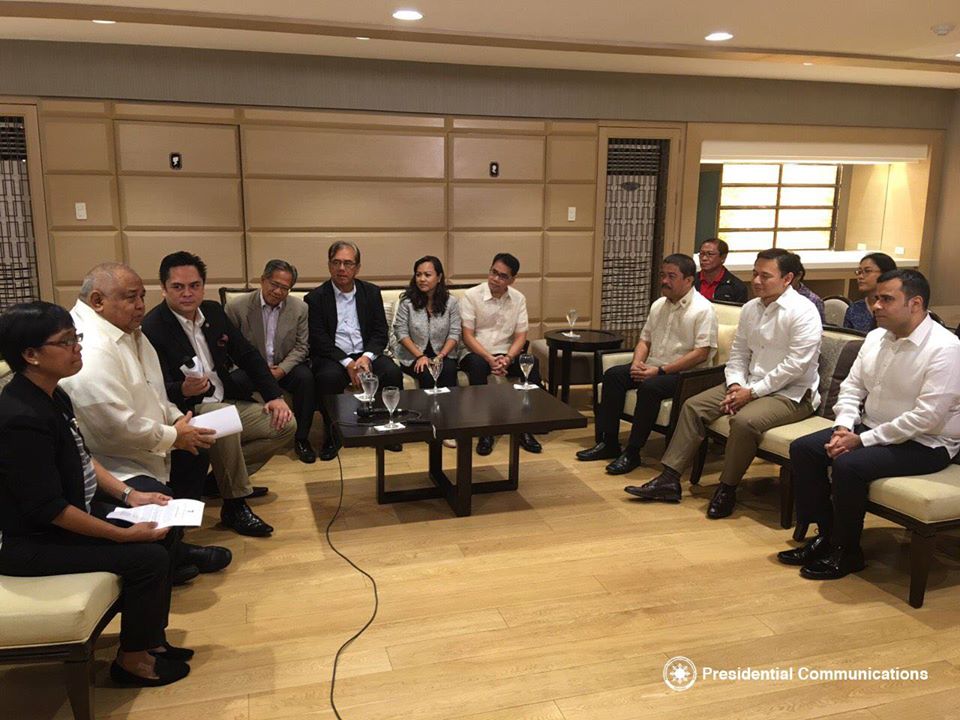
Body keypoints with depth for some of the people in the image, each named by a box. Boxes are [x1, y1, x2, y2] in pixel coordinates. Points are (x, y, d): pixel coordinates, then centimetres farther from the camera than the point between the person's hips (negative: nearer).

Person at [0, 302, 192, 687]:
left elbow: (81, 458, 14)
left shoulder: (52, 395, 1)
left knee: (160, 534, 6)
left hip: (69, 512, 10)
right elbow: (50, 509, -27)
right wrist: (125, 535, -21)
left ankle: (149, 637, 19)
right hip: (31, 541, -10)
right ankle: (131, 659, 7)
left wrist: (128, 494, 3)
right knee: (148, 557, -15)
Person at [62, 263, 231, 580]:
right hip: (107, 465, -11)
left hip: (142, 447, 11)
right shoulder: (91, 350, -27)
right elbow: (117, 427, -29)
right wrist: (173, 435, -15)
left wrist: (177, 419, 1)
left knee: (195, 456, 15)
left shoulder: (125, 330, 6)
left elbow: (148, 392, 16)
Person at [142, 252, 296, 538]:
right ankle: (235, 506, -20)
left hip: (227, 402, 7)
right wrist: (184, 390, -42)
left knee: (285, 424, -7)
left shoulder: (214, 312, 5)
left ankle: (224, 478, 5)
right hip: (186, 412, -7)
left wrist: (275, 396, 0)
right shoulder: (152, 328, -15)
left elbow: (248, 356, 11)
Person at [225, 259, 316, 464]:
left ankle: (301, 439, -14)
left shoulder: (300, 308, -2)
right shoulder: (236, 306, -6)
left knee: (306, 377, -29)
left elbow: (301, 347, 0)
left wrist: (281, 369, -17)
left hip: (284, 367, 1)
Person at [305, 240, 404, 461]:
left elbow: (381, 332, 6)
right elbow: (318, 340, -7)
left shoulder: (372, 292, 10)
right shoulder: (315, 298, 1)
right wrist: (347, 363, -19)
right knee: (329, 377, -35)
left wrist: (367, 356, -14)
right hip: (332, 358, -2)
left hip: (365, 354, 3)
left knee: (393, 372, -26)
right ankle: (332, 435, -14)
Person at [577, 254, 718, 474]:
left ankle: (632, 452, -22)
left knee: (649, 387, -33)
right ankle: (608, 442, -10)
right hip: (653, 368, 8)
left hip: (685, 374, -7)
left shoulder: (703, 309, -10)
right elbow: (645, 340, 19)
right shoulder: (658, 306, 14)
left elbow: (700, 354, -18)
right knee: (613, 375, -12)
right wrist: (637, 363, -4)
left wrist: (660, 370, -21)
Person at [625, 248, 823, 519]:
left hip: (791, 393, -8)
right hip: (750, 386, 8)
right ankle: (669, 479, -7)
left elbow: (796, 365, -20)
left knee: (745, 420, -35)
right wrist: (735, 386, -7)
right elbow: (738, 354, 12)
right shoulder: (750, 308, 9)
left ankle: (727, 489, -14)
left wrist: (752, 392, -19)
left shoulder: (803, 312, -14)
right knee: (694, 405, -6)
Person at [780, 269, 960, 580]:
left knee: (848, 464, -30)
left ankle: (847, 553, -8)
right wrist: (844, 427, -10)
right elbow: (852, 386, 9)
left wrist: (861, 440, -23)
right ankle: (826, 534, 5)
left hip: (924, 444, -8)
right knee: (802, 449, -6)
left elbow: (926, 417, -25)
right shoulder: (876, 337, 4)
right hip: (871, 429, 8)